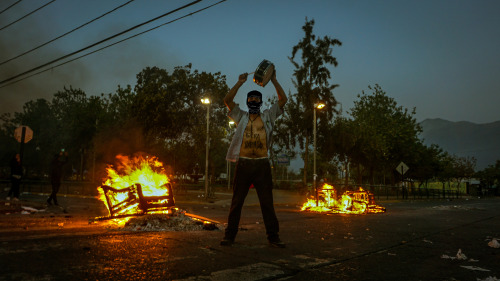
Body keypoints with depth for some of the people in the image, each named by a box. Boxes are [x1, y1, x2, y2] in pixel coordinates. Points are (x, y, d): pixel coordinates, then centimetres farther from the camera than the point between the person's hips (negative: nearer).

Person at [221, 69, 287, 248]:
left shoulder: (268, 116, 13)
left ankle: (273, 236, 10)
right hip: (243, 164, 0)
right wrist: (240, 82, -1)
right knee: (237, 201, 5)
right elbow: (227, 100, 2)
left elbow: (283, 100, 5)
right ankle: (230, 235, 13)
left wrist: (274, 80, 1)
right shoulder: (241, 117, 12)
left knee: (267, 201, 2)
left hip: (262, 164, 0)